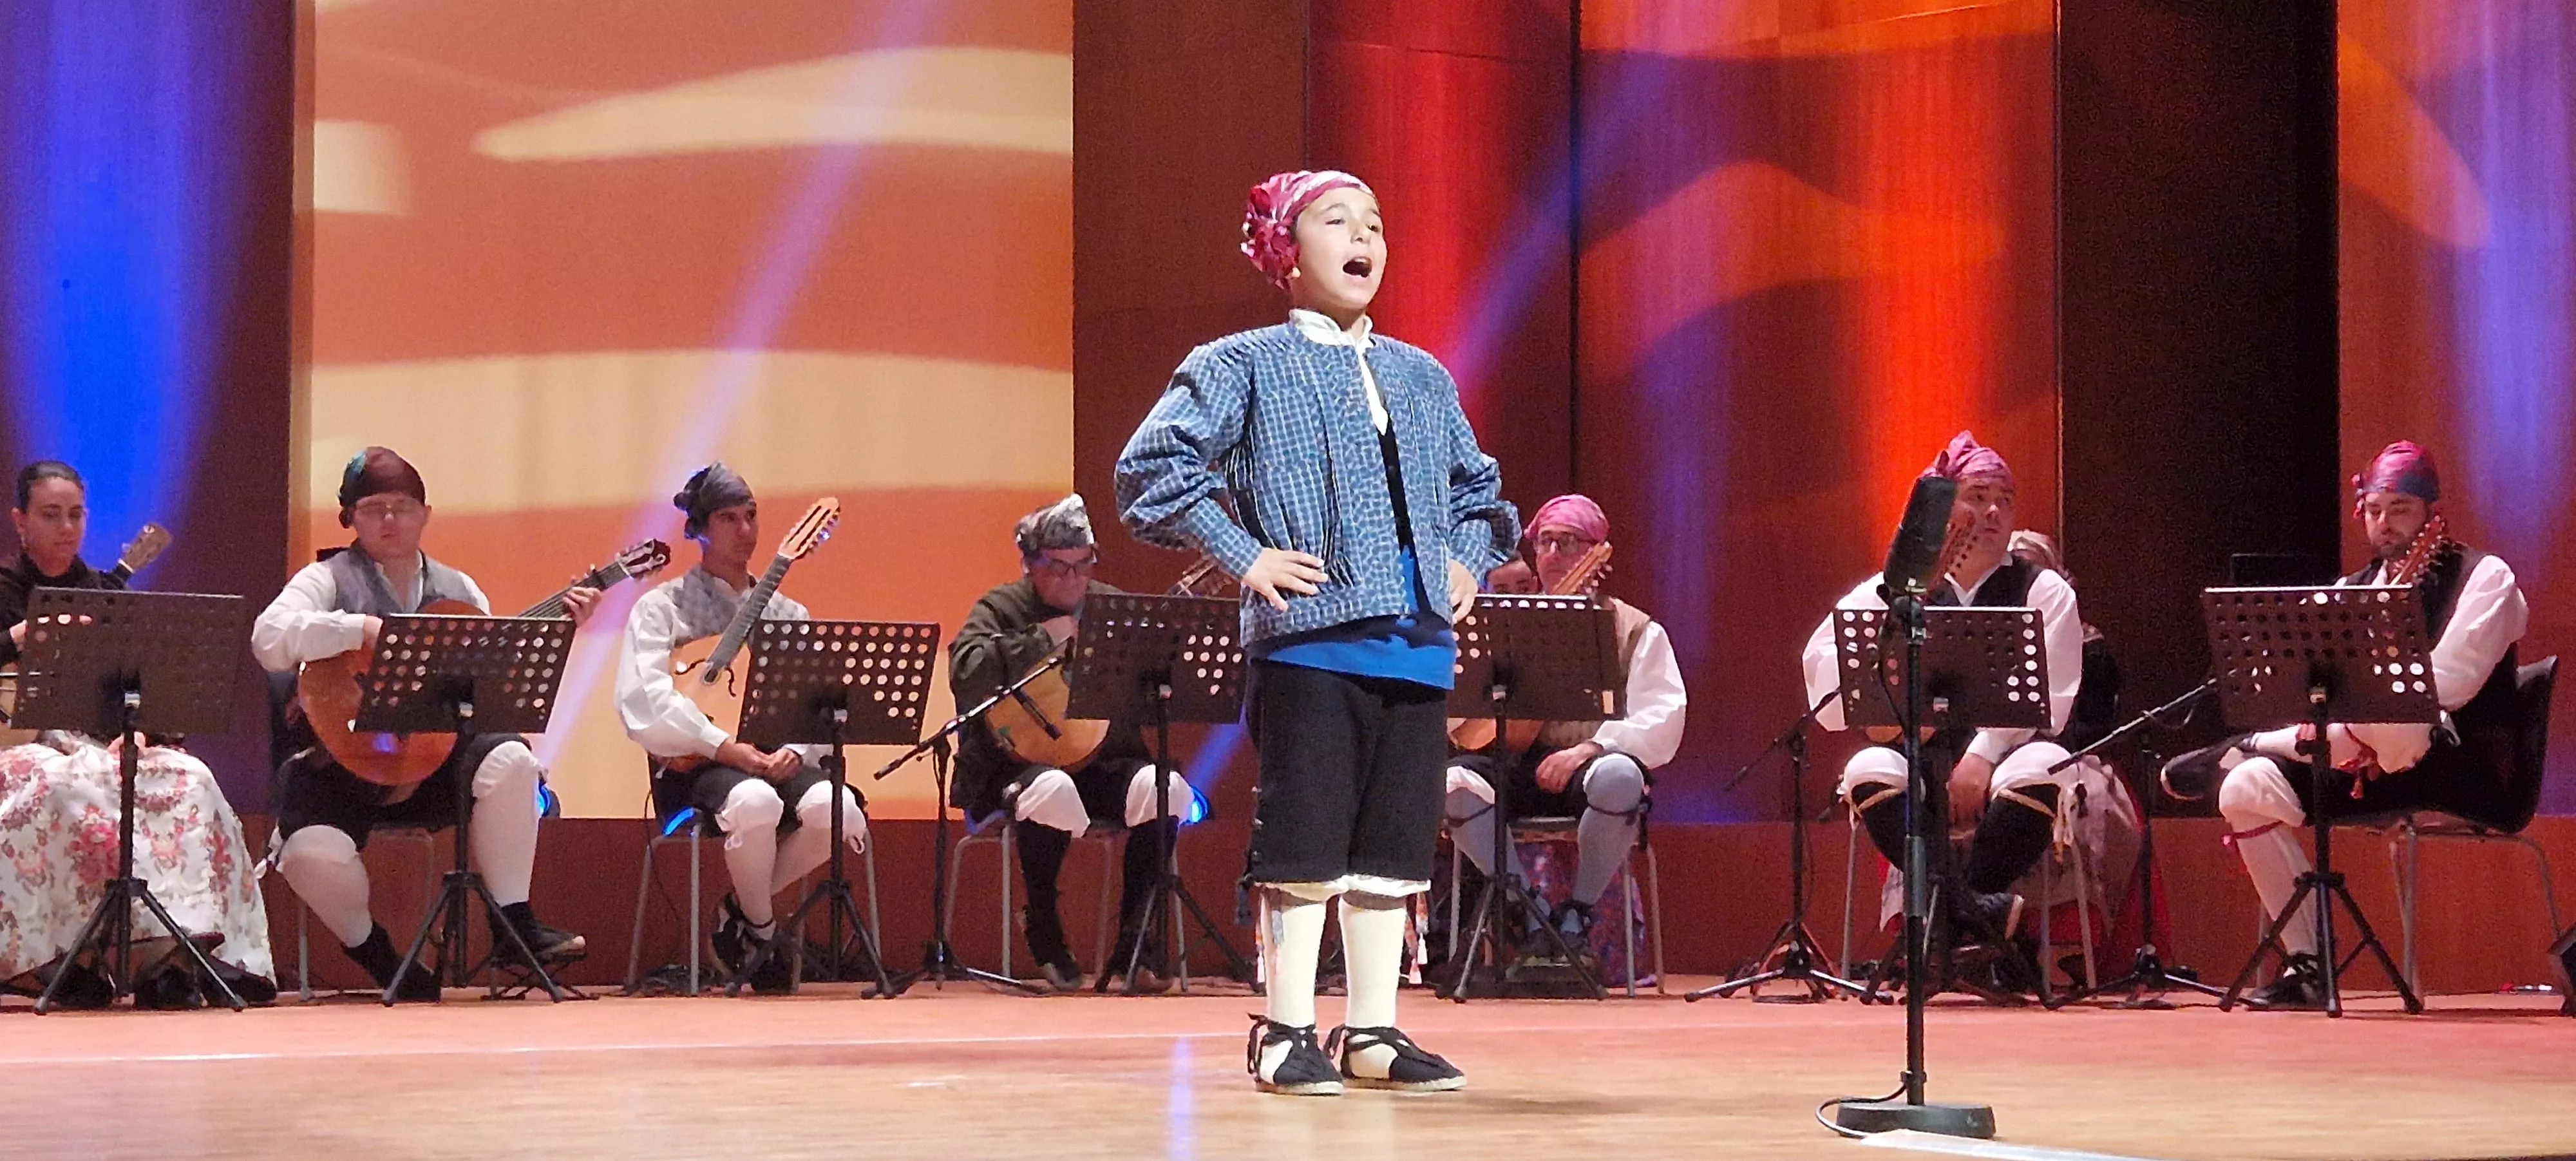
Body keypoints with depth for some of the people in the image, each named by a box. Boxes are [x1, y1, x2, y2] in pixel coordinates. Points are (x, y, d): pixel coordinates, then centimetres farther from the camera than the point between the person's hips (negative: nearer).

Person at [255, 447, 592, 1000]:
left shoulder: (458, 591, 14)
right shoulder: (329, 579, -1)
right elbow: (269, 639, -19)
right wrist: (361, 630, -26)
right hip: (344, 763, -3)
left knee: (509, 760, -27)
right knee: (313, 854, -31)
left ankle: (513, 920, -13)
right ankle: (372, 950, 2)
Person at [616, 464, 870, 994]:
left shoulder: (787, 614, 19)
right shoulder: (662, 608, 6)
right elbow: (644, 701, -10)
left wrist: (795, 751, -12)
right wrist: (725, 747, -19)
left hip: (779, 761, 4)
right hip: (696, 767, -4)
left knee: (838, 810, -30)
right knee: (755, 801, -39)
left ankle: (740, 909, -3)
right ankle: (761, 928, -9)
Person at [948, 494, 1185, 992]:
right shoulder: (1000, 609, 1)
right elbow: (966, 673, -20)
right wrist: (1044, 640, -19)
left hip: (1102, 763, 4)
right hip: (1020, 761, -4)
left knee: (1166, 789, -26)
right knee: (1052, 790, -38)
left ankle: (1133, 946, -15)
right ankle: (1042, 930, -11)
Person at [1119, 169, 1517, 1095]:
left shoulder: (1423, 378, 18)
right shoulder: (1245, 366, 1)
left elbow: (1478, 488, 31)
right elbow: (1153, 465, -7)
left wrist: (1468, 563, 13)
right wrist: (1245, 557, -11)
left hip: (1418, 643, 6)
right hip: (1309, 636, -6)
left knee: (1394, 845, 7)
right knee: (1305, 843, -5)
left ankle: (1372, 1031, 14)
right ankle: (1286, 1031, 3)